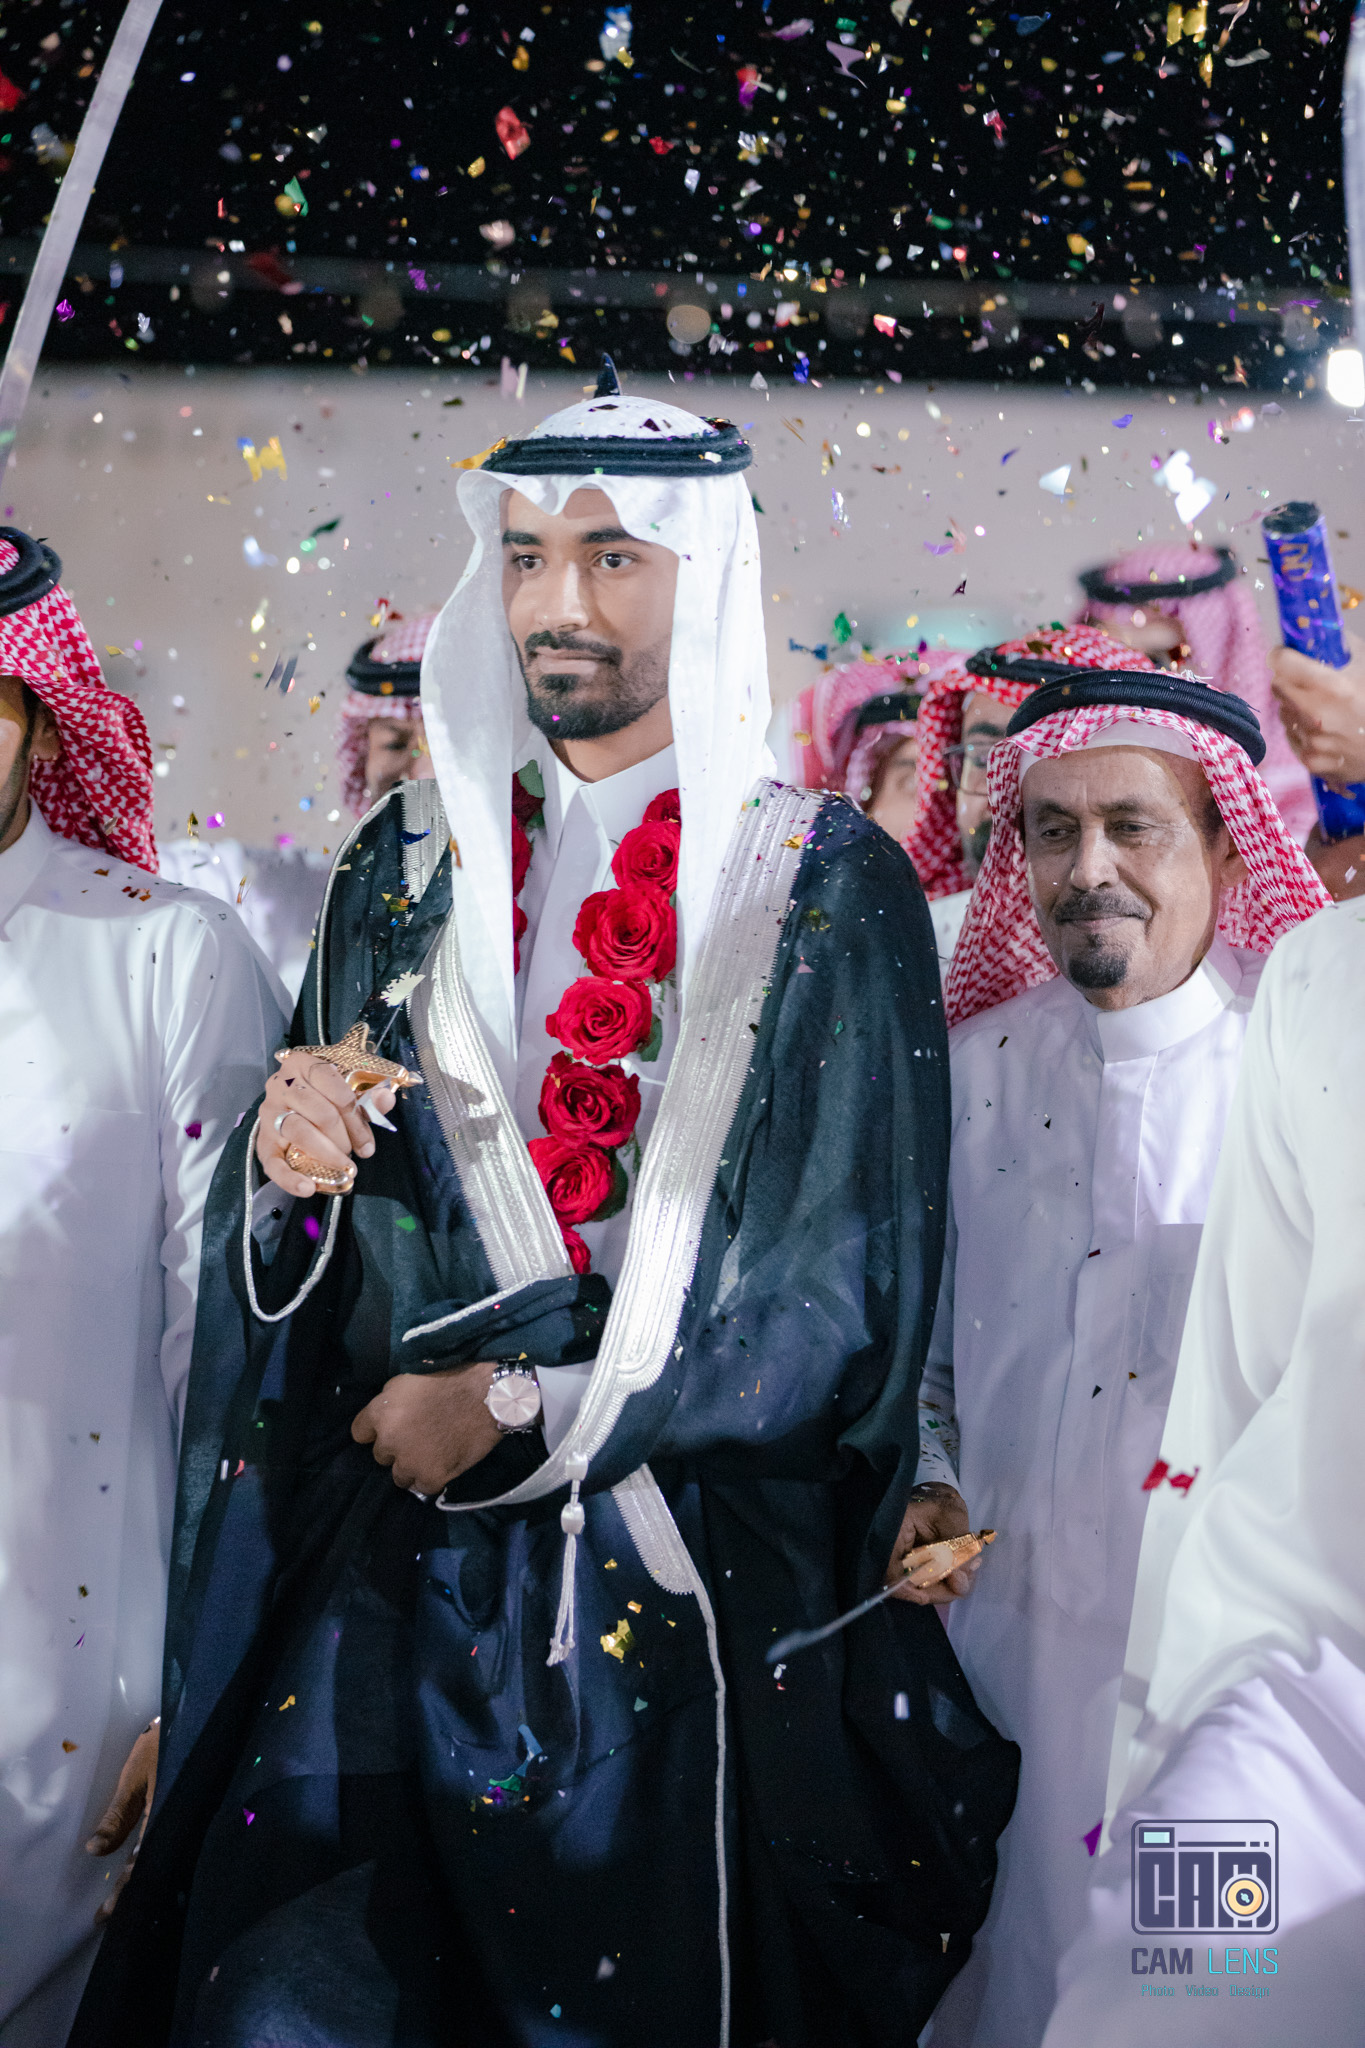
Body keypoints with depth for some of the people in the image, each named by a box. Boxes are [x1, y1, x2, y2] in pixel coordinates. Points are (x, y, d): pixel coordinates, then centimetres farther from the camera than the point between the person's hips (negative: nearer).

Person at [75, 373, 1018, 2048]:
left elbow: (850, 1285, -6)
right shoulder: (408, 868, 9)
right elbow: (304, 1255, 13)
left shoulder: (830, 887, -1)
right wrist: (290, 1169, -10)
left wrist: (520, 1408, -7)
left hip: (703, 1588, -2)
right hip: (397, 1553, 2)